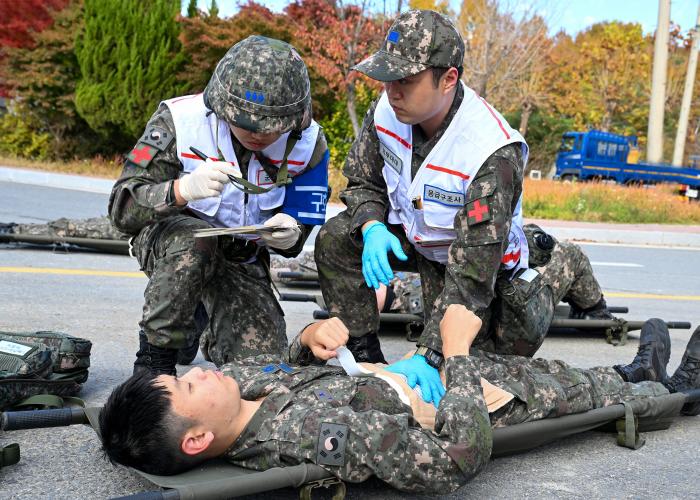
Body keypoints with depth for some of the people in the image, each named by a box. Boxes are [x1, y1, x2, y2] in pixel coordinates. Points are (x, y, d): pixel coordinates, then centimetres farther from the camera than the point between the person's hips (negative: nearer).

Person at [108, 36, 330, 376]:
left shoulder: (308, 142, -14)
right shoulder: (179, 121, -24)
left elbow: (301, 226, -4)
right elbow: (122, 208, -28)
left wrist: (289, 235, -30)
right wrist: (181, 190, -49)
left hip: (243, 258, 3)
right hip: (168, 239, -3)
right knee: (193, 240, -39)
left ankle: (209, 332, 22)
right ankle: (154, 358, -20)